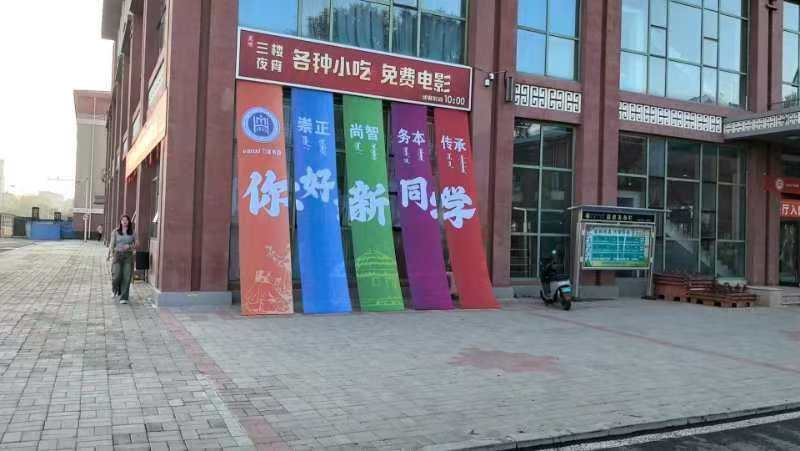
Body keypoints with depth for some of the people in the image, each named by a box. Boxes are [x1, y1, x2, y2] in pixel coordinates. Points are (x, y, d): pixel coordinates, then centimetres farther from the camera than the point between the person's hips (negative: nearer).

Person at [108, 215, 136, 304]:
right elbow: (112, 244, 3)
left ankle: (124, 298, 0)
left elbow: (136, 245, 10)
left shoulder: (132, 233, 7)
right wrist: (109, 255, -7)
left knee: (126, 277, -5)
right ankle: (116, 291, 22)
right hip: (117, 254, 0)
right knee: (116, 276, -9)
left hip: (128, 256, 1)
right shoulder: (115, 232, 6)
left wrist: (129, 246, -10)